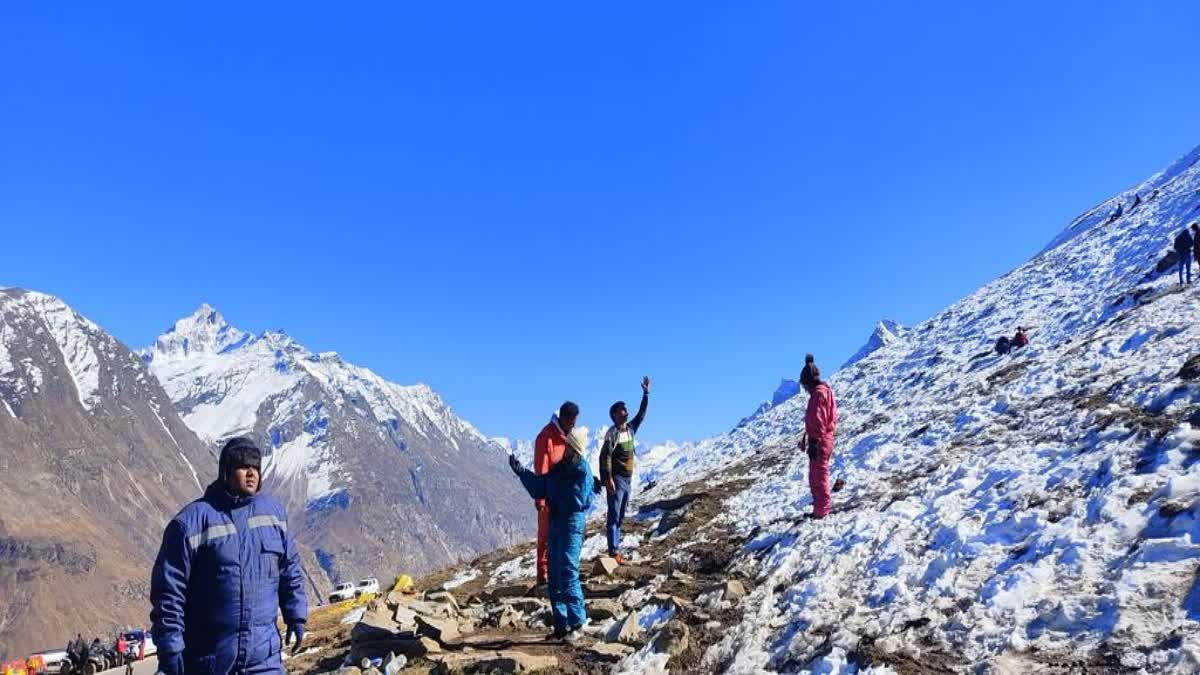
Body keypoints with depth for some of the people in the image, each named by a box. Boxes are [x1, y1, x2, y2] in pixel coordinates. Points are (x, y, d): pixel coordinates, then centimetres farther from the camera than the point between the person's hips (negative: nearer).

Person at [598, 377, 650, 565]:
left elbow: (641, 414, 21)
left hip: (628, 479, 8)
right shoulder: (613, 432, -13)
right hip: (616, 479, -8)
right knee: (614, 515, -7)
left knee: (620, 517, 12)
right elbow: (605, 455, -18)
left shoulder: (630, 428, 9)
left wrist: (646, 394, 16)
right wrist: (608, 479, -23)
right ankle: (613, 552, -8)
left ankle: (617, 550, 18)